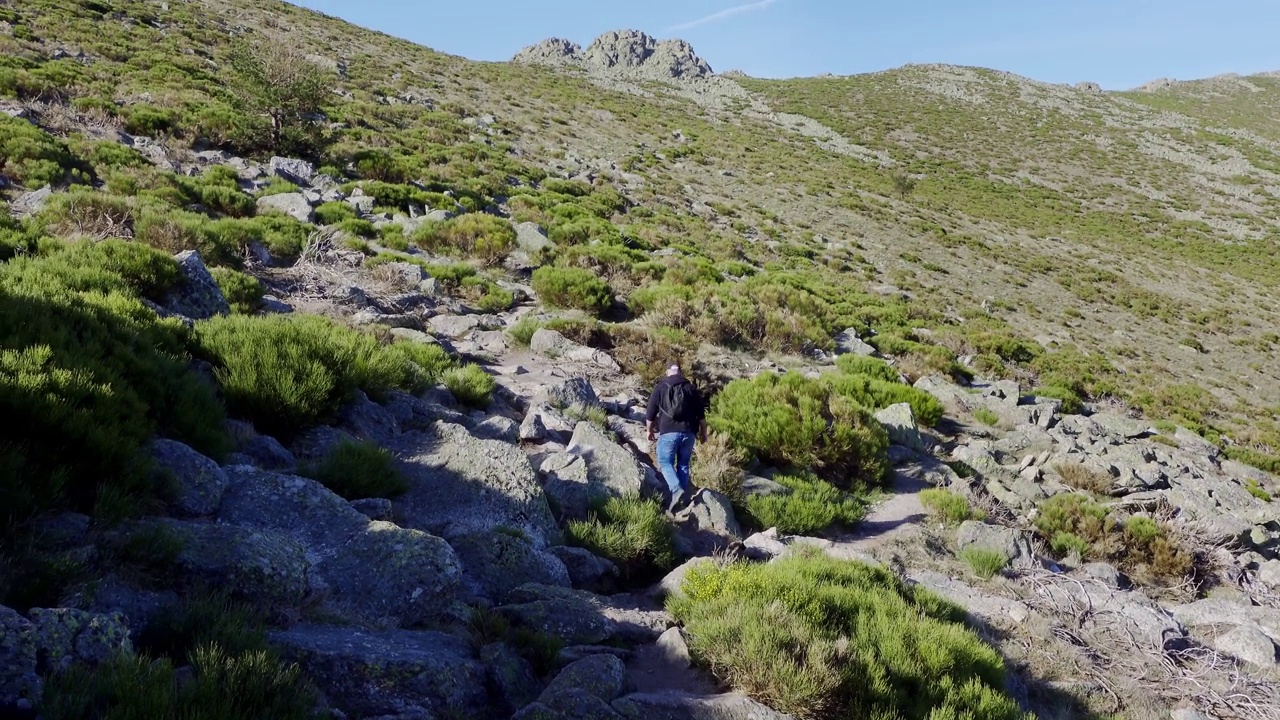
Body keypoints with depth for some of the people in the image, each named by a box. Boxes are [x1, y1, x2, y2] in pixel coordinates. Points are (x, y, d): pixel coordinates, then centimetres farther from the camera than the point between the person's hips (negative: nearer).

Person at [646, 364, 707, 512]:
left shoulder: (660, 387, 5)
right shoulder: (691, 388, 10)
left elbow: (651, 412, 7)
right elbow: (701, 413, 9)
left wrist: (650, 430, 20)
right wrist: (703, 432, 18)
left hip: (668, 432, -3)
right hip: (688, 432, 3)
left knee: (665, 463, 5)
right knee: (683, 465, 11)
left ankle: (677, 490, -18)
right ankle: (683, 497, 9)